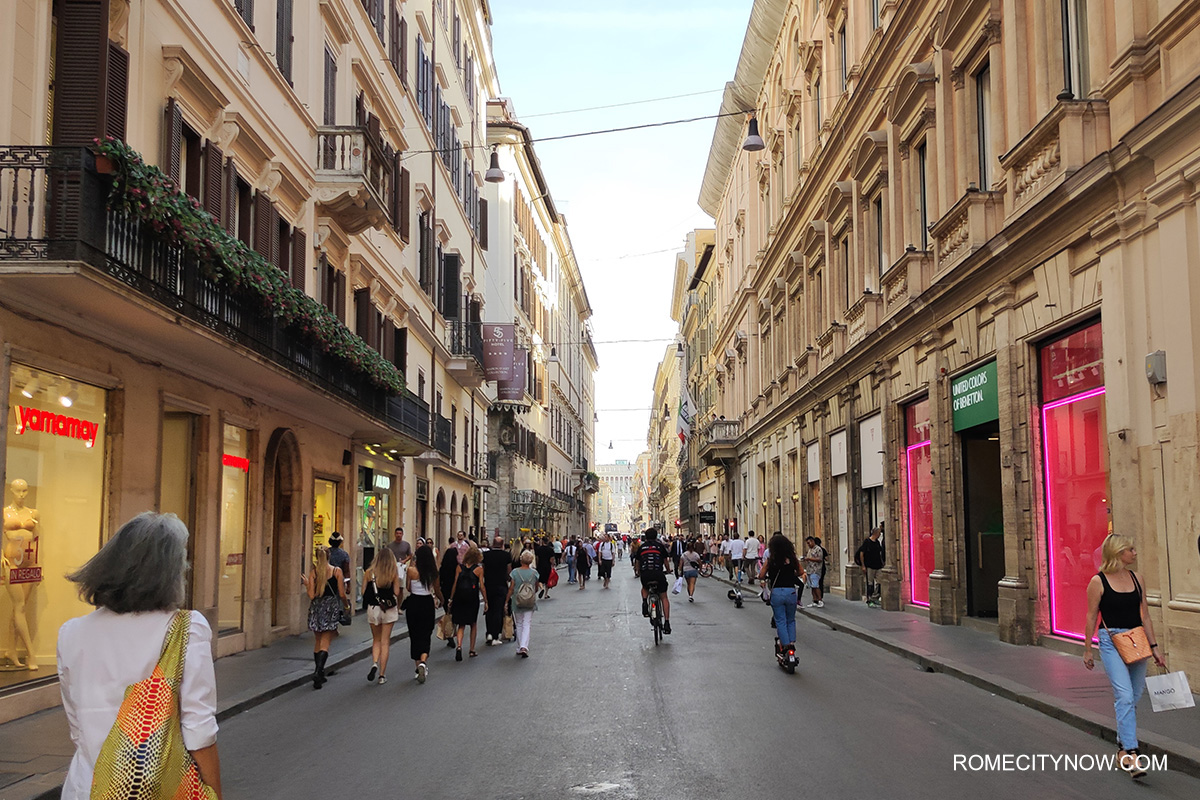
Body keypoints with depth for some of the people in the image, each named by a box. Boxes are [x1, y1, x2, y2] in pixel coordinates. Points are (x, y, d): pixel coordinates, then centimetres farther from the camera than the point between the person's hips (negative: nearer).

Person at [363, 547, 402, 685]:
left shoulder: (370, 572, -2)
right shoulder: (394, 572, -6)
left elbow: (363, 592, -2)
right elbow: (397, 593, -9)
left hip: (373, 608, 1)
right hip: (389, 610, -1)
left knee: (376, 640, 17)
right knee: (385, 642, 7)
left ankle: (374, 663, -8)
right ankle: (382, 675, 6)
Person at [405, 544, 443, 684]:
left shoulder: (411, 570, -11)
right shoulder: (433, 571, -4)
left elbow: (408, 588, 1)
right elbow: (437, 591, 6)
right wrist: (441, 600, 26)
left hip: (414, 603, -1)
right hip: (428, 604, 1)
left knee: (414, 635, 11)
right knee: (425, 635, 7)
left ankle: (418, 667, 14)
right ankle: (423, 661, -18)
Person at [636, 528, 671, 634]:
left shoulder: (641, 547, 16)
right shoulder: (660, 546, 12)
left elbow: (638, 563, 24)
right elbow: (665, 561, 20)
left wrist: (639, 572, 43)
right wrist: (667, 570, 40)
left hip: (645, 574, 2)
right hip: (658, 573, -2)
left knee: (645, 588, 36)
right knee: (664, 598, 11)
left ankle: (644, 603, 7)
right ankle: (667, 623, 1)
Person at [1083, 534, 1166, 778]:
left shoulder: (1136, 578, 8)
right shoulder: (1098, 581, -7)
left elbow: (1145, 615, 13)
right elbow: (1092, 617, -2)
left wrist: (1154, 646, 10)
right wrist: (1087, 650, 0)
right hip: (1111, 641, -5)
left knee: (1133, 698, 9)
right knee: (1125, 696, -16)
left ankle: (1122, 750, 24)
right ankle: (1130, 754, -18)